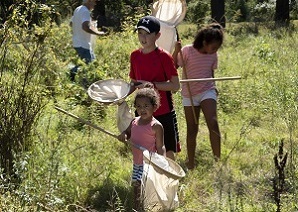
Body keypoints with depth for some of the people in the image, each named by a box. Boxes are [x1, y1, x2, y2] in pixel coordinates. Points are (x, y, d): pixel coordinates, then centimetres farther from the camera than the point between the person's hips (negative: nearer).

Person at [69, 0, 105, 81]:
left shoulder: (77, 10, 12)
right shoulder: (85, 12, -19)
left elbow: (71, 23, 24)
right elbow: (85, 27, -33)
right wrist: (98, 33, -25)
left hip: (77, 42, 10)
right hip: (83, 44, -10)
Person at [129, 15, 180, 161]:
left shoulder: (164, 57, -12)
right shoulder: (135, 56, 4)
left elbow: (175, 85, -13)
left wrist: (152, 85, -21)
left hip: (164, 112, -5)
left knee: (168, 151, 4)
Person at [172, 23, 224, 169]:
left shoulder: (213, 55, 2)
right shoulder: (187, 51, -10)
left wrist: (213, 87, 7)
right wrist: (176, 51, -23)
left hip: (207, 92, 2)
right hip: (189, 95, -2)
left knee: (213, 123, -19)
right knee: (192, 130, 4)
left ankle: (217, 159, -17)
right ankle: (190, 164, 17)